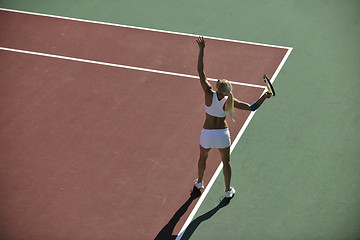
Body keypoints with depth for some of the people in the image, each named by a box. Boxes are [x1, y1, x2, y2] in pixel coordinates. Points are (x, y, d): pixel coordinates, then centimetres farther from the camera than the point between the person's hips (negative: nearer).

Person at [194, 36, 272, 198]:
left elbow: (200, 71, -19)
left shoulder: (210, 94, -21)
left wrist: (201, 49, -18)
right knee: (226, 161, 19)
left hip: (207, 133, 0)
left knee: (203, 157, 26)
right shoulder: (230, 102, -17)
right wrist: (264, 97, -6)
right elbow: (252, 107, -14)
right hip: (223, 133, 0)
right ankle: (228, 190, 25)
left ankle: (199, 182, 45)